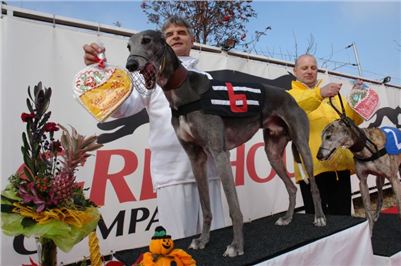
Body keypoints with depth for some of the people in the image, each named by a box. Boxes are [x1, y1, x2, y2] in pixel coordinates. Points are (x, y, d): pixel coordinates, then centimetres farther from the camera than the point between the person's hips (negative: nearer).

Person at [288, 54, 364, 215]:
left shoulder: (331, 94, 23)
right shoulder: (291, 95, 8)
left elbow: (352, 119, 21)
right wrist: (319, 93, -32)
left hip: (340, 164, 5)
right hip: (313, 166, -4)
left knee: (343, 216, 10)